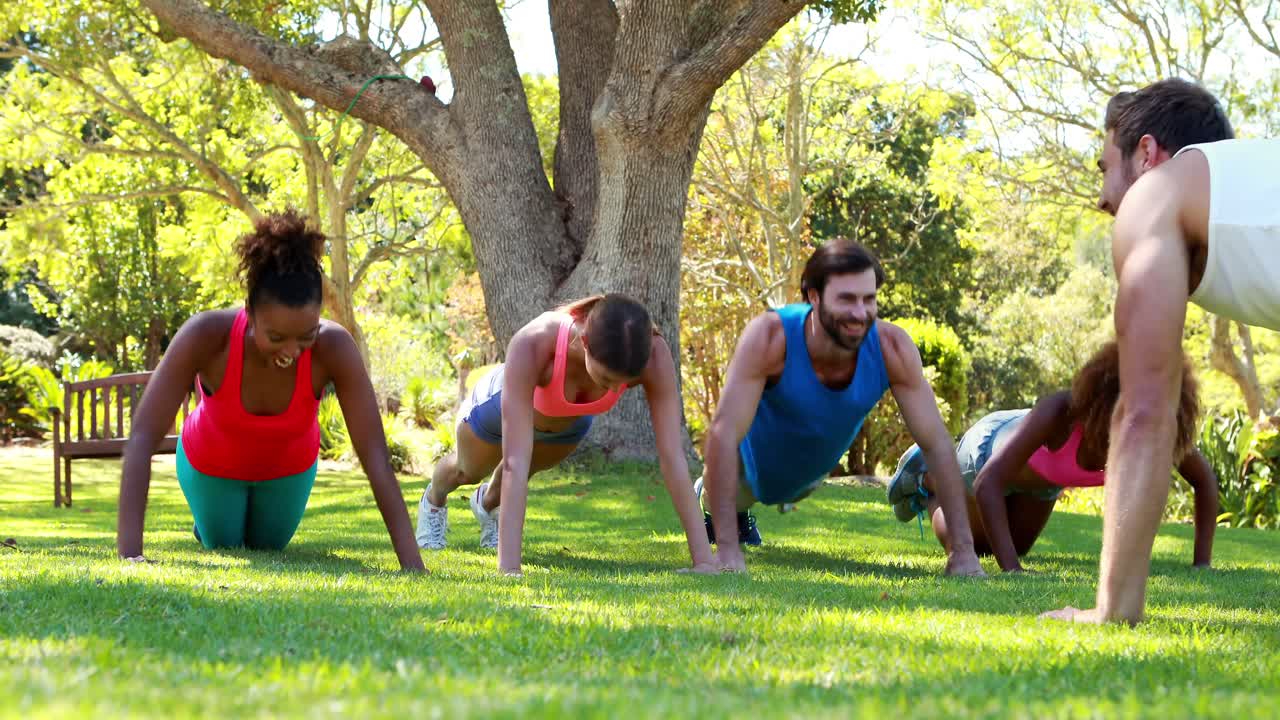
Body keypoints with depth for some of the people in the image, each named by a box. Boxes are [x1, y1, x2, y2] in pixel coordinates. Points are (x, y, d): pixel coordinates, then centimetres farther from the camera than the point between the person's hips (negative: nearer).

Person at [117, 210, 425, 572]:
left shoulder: (335, 346, -40)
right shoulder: (205, 335, -44)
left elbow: (376, 457, -39)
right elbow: (142, 438, -45)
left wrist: (412, 565, -46)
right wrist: (129, 552, -55)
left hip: (288, 464, 1)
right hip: (212, 461, -1)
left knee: (267, 545, 27)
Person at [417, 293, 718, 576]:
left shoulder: (654, 355, -43)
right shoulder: (532, 345, -50)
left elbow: (672, 456, -41)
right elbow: (515, 461, -52)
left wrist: (703, 558, -46)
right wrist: (509, 567, -57)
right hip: (501, 403, -2)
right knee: (468, 471, 31)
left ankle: (487, 503, 68)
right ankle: (433, 501, 66)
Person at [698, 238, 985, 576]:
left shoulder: (893, 348, -36)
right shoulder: (770, 336, -44)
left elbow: (938, 444, -29)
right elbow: (723, 433, -44)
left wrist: (963, 548, -33)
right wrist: (727, 550, -50)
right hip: (754, 466, -4)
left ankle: (738, 512, 66)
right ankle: (707, 499, 55)